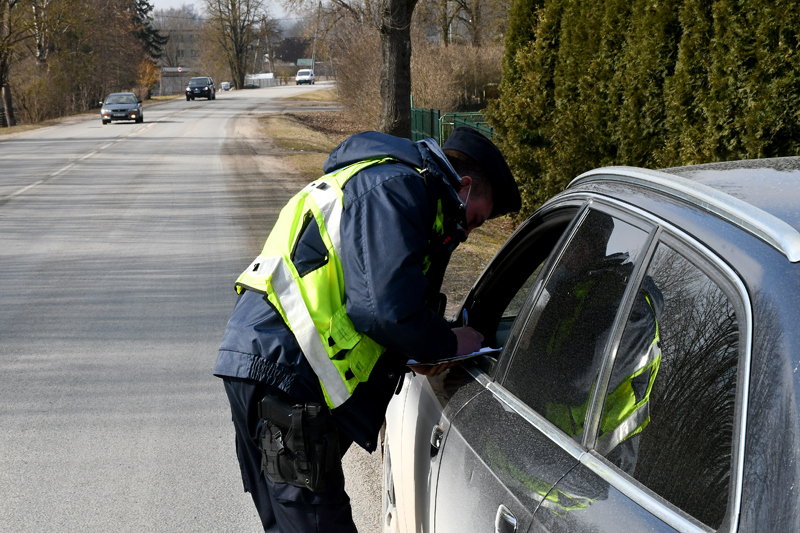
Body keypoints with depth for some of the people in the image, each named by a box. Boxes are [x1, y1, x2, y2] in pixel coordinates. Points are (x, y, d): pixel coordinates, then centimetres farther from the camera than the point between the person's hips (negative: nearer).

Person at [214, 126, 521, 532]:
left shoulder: (391, 183, 25)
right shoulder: (396, 187, -9)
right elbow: (388, 308, -20)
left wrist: (412, 354, 16)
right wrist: (448, 344, -2)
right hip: (283, 369, -11)